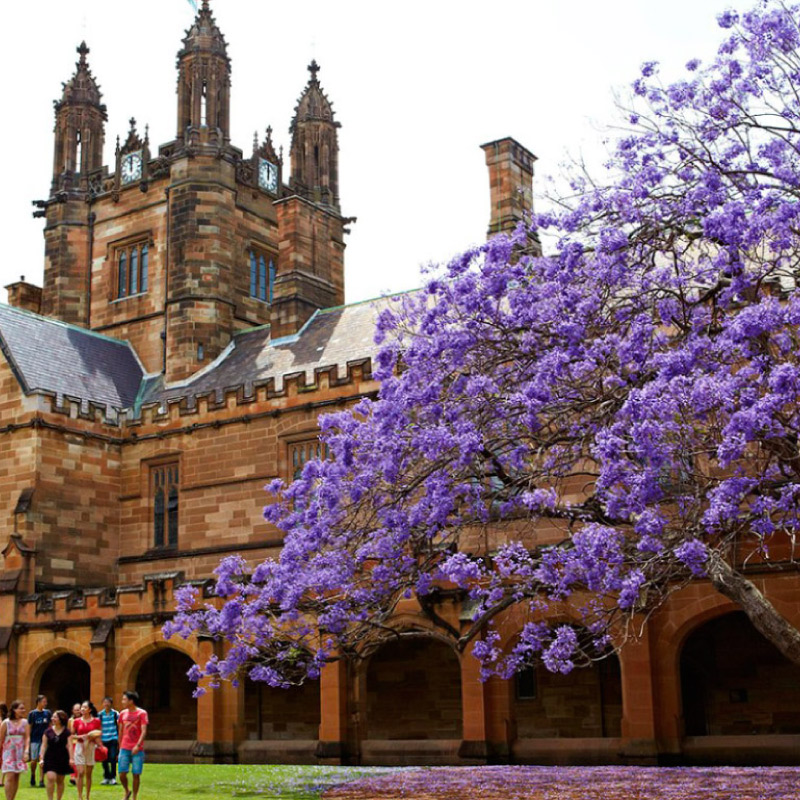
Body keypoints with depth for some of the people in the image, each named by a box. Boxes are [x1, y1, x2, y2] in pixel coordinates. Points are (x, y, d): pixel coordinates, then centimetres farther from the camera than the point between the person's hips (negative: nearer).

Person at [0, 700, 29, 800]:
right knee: (10, 777, -13)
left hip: (20, 753, 3)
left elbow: (27, 738, 0)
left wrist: (26, 752, -12)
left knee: (16, 778, 6)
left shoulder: (24, 722, 5)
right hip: (8, 752, -3)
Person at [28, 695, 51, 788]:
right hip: (35, 739, -1)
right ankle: (33, 775, 30)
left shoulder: (47, 713, 5)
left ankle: (41, 780, 2)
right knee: (34, 760, 3)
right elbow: (29, 727, 0)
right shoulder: (32, 713, -2)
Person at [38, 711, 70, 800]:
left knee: (60, 781, 8)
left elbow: (69, 745, -3)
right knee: (51, 778, -15)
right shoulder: (48, 731, 2)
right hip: (50, 758, 0)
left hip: (62, 759, 0)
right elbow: (44, 745, 2)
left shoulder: (66, 732, -1)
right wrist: (41, 758, -4)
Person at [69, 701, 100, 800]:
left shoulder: (96, 721, 1)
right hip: (79, 747, 0)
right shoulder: (77, 722, 2)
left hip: (91, 748, 0)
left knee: (88, 774, 6)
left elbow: (100, 734, 8)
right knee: (81, 773, -9)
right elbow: (71, 736, 5)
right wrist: (81, 736, -11)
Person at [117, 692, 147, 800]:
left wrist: (138, 745, -24)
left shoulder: (142, 713, -5)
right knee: (122, 774, -2)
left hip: (137, 750, -3)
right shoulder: (123, 713, 9)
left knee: (136, 774, 0)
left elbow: (144, 731, -12)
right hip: (124, 749, 3)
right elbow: (121, 731, 16)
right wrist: (120, 747, 16)